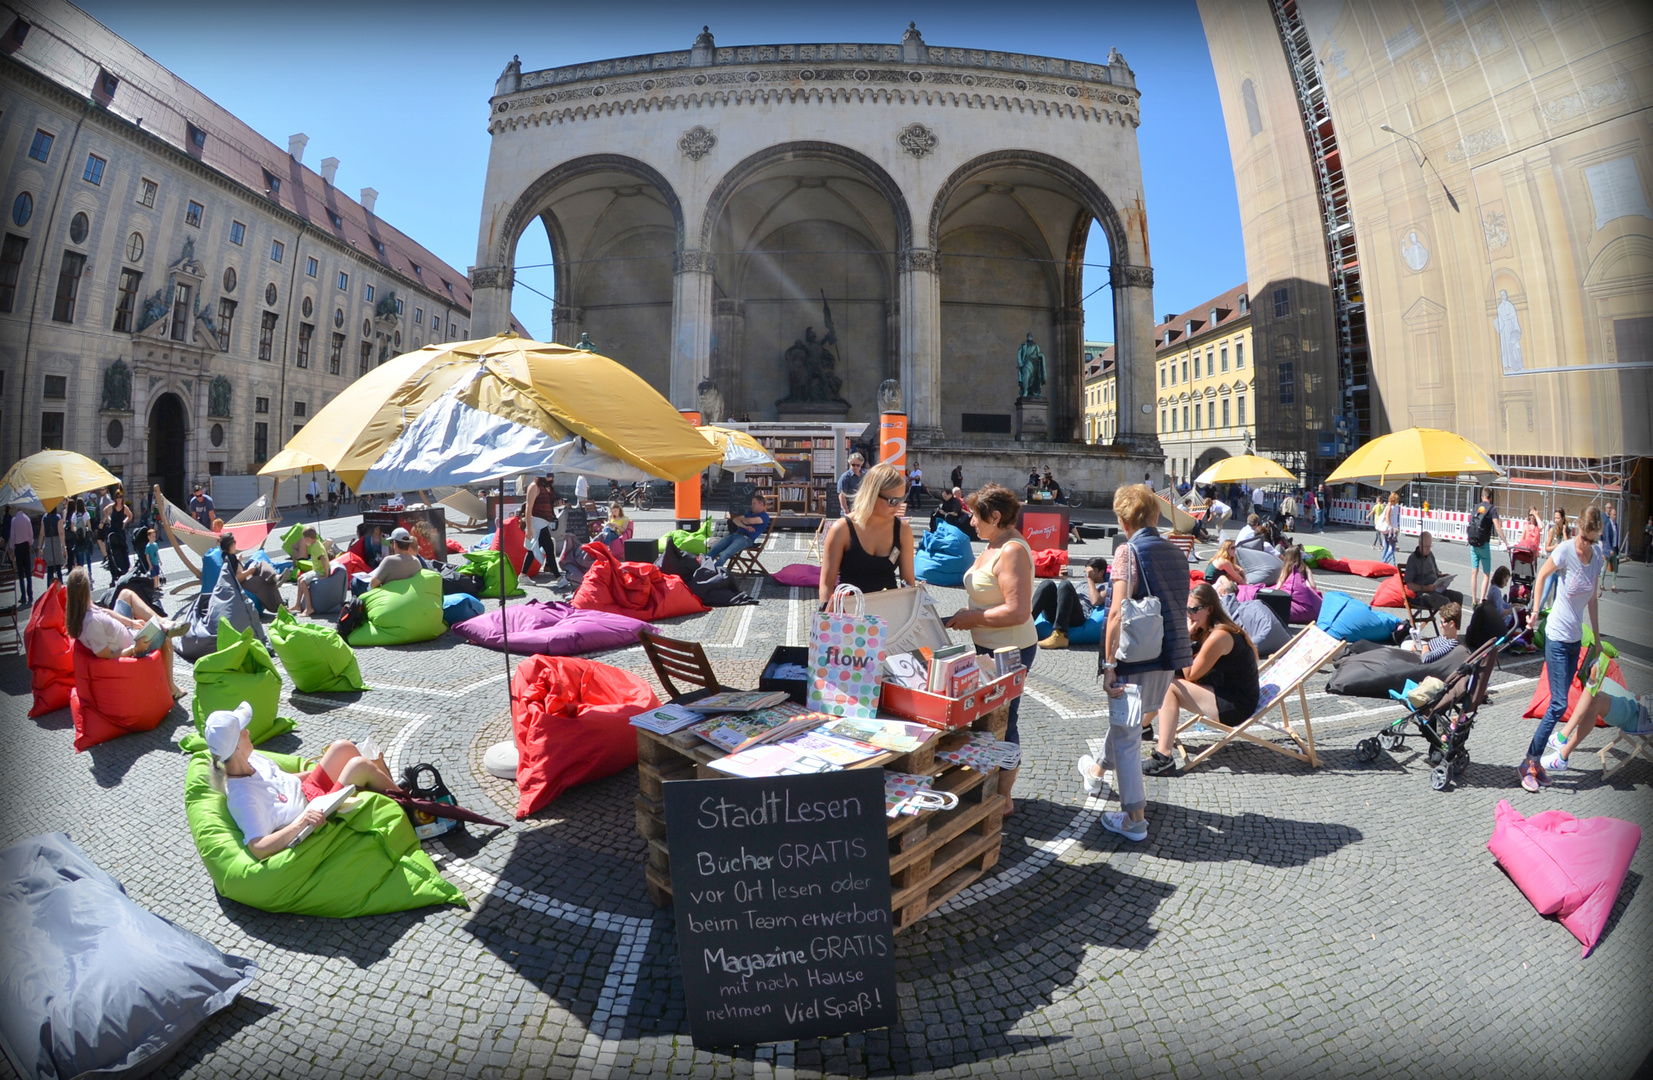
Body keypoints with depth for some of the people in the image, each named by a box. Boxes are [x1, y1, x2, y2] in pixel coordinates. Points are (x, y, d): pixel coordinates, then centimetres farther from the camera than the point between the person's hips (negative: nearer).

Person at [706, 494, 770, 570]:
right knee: (713, 549, -10)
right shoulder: (750, 512, 26)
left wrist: (741, 519, 8)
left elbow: (749, 521, -16)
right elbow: (735, 520, 13)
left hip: (746, 538, -8)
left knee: (724, 554, -28)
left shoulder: (764, 516, 2)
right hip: (735, 534, 8)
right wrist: (745, 527, -6)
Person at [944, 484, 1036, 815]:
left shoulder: (1012, 551, -22)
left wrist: (971, 619, -19)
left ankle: (1003, 798, 19)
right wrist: (968, 614, 4)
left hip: (1009, 651, -10)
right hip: (990, 647, 10)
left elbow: (1017, 611, -28)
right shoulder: (995, 545, 9)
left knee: (1002, 722, 3)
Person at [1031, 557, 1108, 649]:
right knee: (1048, 584, -18)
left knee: (1065, 584, -28)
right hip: (1056, 615, 6)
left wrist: (1090, 578, 6)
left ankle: (1060, 636, -40)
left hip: (1077, 618, -5)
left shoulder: (1106, 586, 20)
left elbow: (1096, 601, -3)